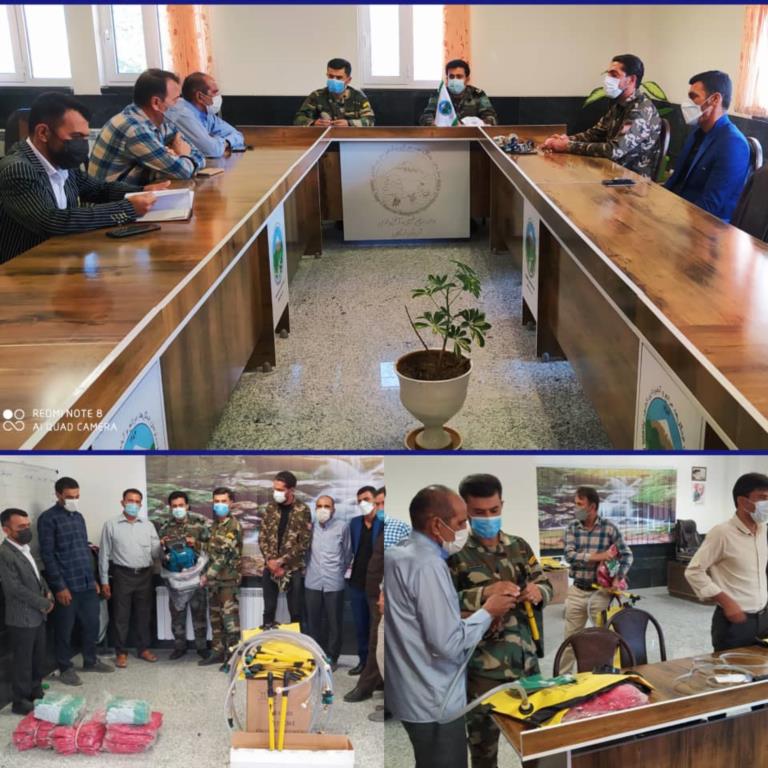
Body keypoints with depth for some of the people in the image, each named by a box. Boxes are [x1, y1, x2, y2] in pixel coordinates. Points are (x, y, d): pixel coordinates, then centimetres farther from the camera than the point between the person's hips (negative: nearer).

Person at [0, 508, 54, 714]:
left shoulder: (25, 549, 9)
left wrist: (47, 593, 3)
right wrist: (43, 603, -16)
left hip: (37, 615, 9)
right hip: (21, 618, -9)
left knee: (39, 658, 18)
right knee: (22, 661, 3)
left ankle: (36, 692, 33)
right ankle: (20, 702, 15)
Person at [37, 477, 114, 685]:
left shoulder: (78, 517, 14)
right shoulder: (48, 519, -10)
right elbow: (47, 555, -13)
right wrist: (59, 586, -16)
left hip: (87, 584, 7)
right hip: (67, 585, -7)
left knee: (91, 624, 14)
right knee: (64, 629, 5)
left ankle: (90, 661, 29)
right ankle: (65, 668, 17)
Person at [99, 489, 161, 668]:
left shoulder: (148, 525, 7)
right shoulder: (111, 525, -1)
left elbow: (156, 553, 5)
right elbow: (104, 555, 0)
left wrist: (162, 545, -17)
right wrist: (104, 581, -3)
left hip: (144, 575, 3)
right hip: (122, 575, -3)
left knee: (143, 614, 11)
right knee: (121, 616, 3)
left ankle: (144, 649, 23)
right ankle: (121, 652, 15)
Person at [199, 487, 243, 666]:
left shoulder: (234, 525, -13)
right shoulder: (214, 525, 14)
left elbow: (225, 554, -18)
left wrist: (207, 575, -19)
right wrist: (208, 575, 9)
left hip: (228, 579, -8)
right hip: (214, 579, 8)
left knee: (230, 618, -6)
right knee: (215, 617, 13)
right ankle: (218, 652, 22)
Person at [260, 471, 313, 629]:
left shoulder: (303, 510, -8)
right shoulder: (271, 508, 3)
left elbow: (304, 543, -11)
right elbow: (262, 537, 4)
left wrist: (281, 561, -15)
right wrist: (271, 560, -9)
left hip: (294, 568, -3)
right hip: (271, 566, 3)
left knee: (296, 612, 4)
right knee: (269, 609, 11)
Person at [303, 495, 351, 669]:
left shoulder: (342, 526, -2)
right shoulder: (311, 526, 4)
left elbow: (347, 552, 6)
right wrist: (309, 568, 10)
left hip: (334, 583, -2)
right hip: (312, 582, 2)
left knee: (334, 622, 5)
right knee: (313, 621, 8)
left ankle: (332, 658, 18)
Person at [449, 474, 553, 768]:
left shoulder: (519, 547, 5)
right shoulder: (455, 554, -9)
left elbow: (546, 585, 9)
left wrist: (538, 592, -14)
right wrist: (484, 593, -26)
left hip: (525, 657, 4)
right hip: (482, 665, -4)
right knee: (483, 737, 8)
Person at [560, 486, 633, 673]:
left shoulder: (609, 528, -7)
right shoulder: (572, 528, -1)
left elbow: (627, 555, -2)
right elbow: (569, 556, -13)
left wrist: (618, 578, -15)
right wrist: (598, 556, -21)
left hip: (600, 591, -2)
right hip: (576, 591, 3)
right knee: (570, 637, 12)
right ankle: (563, 676, 25)